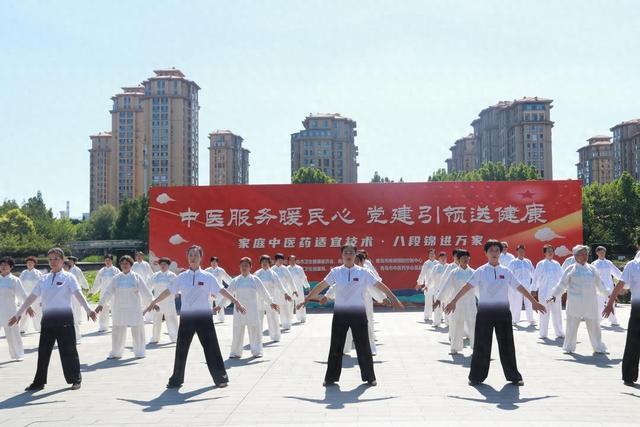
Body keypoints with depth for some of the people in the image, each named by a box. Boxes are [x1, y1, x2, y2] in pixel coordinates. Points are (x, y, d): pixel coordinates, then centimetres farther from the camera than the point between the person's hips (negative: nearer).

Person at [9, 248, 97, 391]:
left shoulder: (68, 277, -3)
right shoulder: (44, 279, 11)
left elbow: (78, 294, -16)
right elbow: (31, 297, 14)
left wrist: (88, 310, -31)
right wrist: (18, 314, 13)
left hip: (64, 318, -4)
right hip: (47, 319, 4)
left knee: (68, 350, 1)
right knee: (43, 351, 7)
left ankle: (75, 379, 14)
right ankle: (39, 382, 17)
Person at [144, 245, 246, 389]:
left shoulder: (208, 277, -2)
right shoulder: (182, 277, 4)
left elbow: (221, 290, -2)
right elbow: (168, 291, 11)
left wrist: (235, 301, -9)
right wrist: (154, 302, 14)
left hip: (204, 316, -2)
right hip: (186, 316, 2)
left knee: (211, 347, 0)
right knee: (181, 348, 8)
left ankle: (221, 378, 12)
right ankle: (176, 380, 22)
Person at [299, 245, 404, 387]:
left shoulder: (363, 272, -3)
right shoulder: (335, 272, 0)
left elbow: (380, 285, -2)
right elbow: (321, 286, 3)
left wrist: (394, 299, -3)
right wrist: (307, 299, 5)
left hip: (358, 313, -1)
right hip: (340, 313, 1)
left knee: (363, 347, 7)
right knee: (336, 347, 8)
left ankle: (369, 377, 23)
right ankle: (331, 378, 21)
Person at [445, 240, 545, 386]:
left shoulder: (506, 272, 4)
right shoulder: (480, 271, -3)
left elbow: (520, 287, 8)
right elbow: (467, 287, -8)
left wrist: (534, 302, 8)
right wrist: (453, 302, -14)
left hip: (503, 312, 2)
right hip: (485, 312, -2)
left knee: (507, 345, 8)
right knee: (482, 345, 3)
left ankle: (513, 376, 20)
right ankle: (476, 377, 15)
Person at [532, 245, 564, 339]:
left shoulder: (556, 264, 7)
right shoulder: (540, 264, 0)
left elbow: (561, 277, 12)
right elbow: (535, 278, 1)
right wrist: (534, 290, -1)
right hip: (544, 293, -2)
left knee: (557, 313, 5)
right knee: (544, 314, 3)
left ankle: (559, 332, 14)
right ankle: (543, 334, 10)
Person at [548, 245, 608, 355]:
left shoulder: (592, 269, 12)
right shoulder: (571, 269, 1)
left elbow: (599, 284, 22)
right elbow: (562, 284, 1)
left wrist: (608, 294, 25)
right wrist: (554, 295, -6)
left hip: (590, 302, 3)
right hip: (575, 303, -3)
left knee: (594, 325, 5)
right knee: (572, 324, 2)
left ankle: (598, 348, 18)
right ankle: (569, 348, 16)